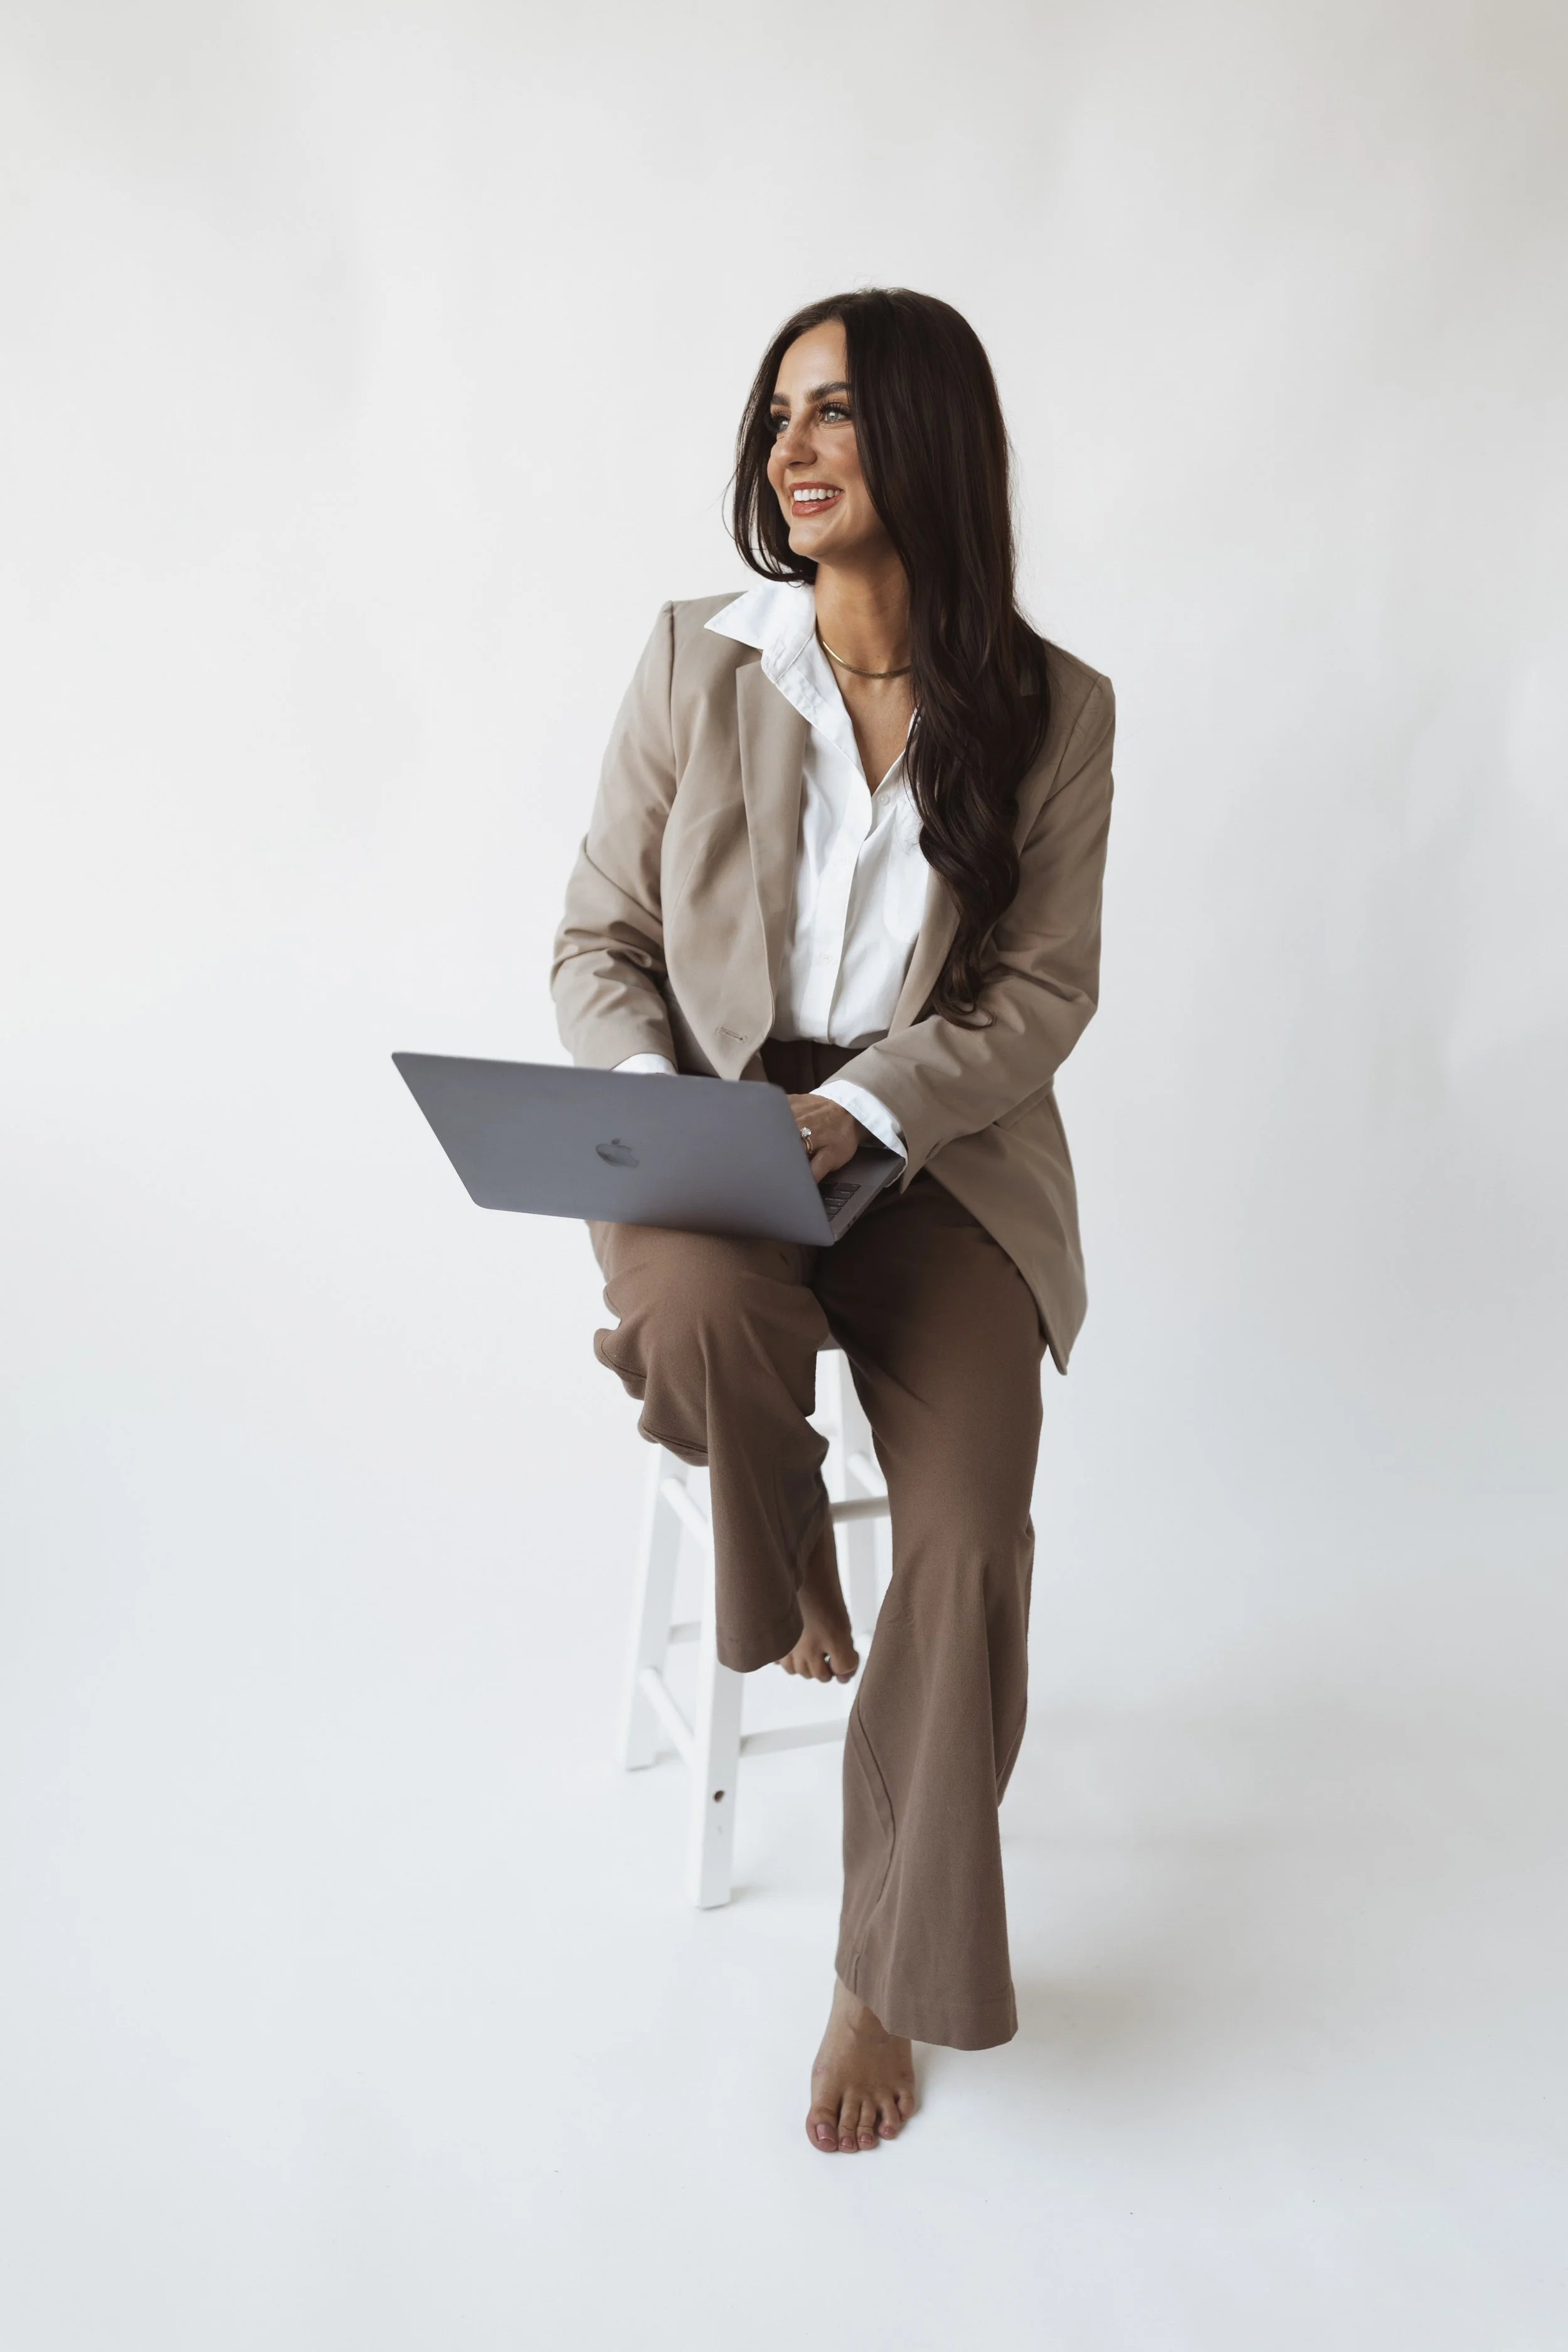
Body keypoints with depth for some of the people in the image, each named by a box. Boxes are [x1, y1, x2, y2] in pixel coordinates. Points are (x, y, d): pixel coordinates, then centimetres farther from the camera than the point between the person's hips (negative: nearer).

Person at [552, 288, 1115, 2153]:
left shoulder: (1052, 711, 0)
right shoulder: (694, 663, 1)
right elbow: (599, 938, 4)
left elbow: (1044, 991, -2)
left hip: (940, 1153, 0)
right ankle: (787, 1563, 3)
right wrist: (659, 1114, -16)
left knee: (971, 1541, -19)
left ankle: (887, 1982, 5)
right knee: (698, 1317, -36)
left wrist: (856, 1113, -18)